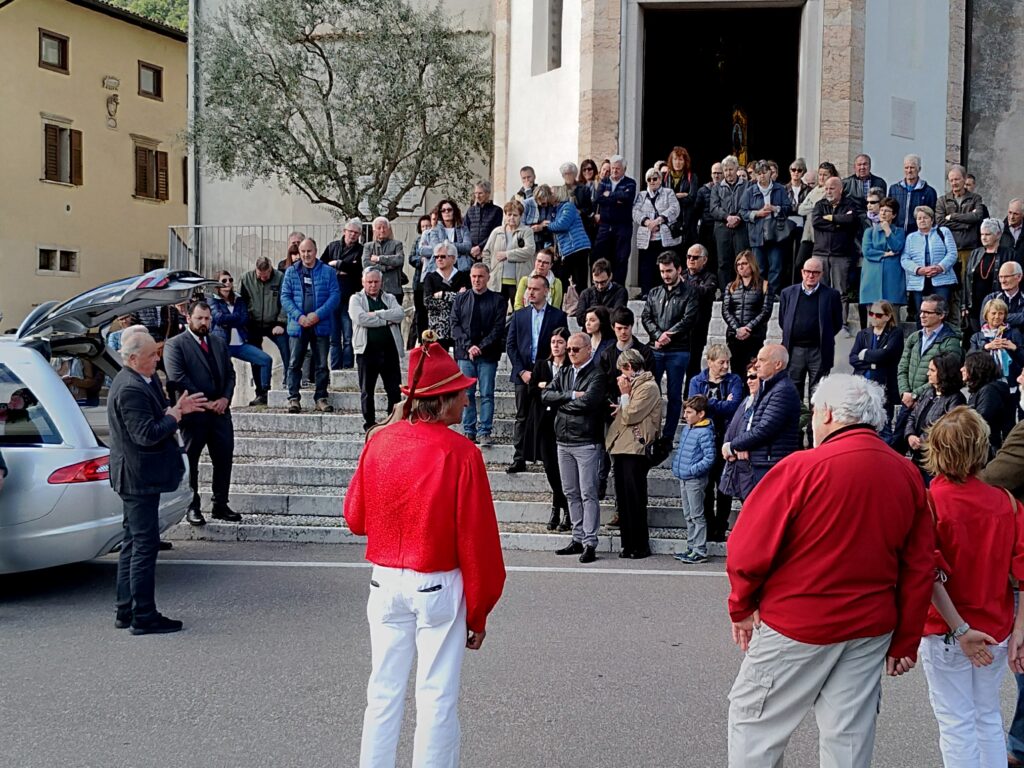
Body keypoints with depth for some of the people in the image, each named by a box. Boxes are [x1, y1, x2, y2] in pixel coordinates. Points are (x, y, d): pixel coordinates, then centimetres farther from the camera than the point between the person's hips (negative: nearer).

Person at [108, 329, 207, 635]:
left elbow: (153, 419, 15)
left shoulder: (137, 382, 11)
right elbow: (147, 434, -27)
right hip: (139, 479, -11)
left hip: (135, 478, 11)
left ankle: (126, 611, 24)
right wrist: (175, 415, -14)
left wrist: (176, 409, 1)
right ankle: (144, 617, 3)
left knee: (133, 543, 16)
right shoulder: (131, 389, -22)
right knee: (145, 545, -4)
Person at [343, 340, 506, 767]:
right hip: (439, 587, -4)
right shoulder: (461, 453, -15)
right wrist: (478, 613, -3)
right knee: (437, 698, 8)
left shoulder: (379, 441, -3)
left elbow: (355, 518, 6)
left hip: (385, 582, 4)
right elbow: (477, 541, -12)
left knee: (384, 691, 15)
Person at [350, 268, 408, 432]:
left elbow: (400, 314, -5)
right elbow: (361, 318, -15)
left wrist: (376, 314, -12)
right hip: (367, 351, -2)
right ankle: (369, 425, 14)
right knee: (367, 391, 5)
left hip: (389, 351, 3)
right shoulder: (356, 299, 5)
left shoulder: (389, 298, 14)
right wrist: (387, 320, -9)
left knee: (395, 390, 3)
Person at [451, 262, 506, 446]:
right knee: (467, 394, 4)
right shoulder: (460, 299, 10)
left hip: (488, 355, -2)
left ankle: (485, 432, 3)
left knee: (487, 395, -1)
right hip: (465, 354, 2)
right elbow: (455, 325, 5)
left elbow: (498, 328, -3)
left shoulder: (498, 300, 3)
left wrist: (481, 347, -11)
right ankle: (469, 431, 10)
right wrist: (468, 346, -8)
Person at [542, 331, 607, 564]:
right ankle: (578, 539, 20)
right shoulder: (564, 372, 15)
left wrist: (561, 403, -6)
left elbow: (588, 401, -21)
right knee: (571, 493, 12)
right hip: (563, 441, 7)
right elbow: (545, 395, 3)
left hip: (586, 442, -7)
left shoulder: (596, 375, -6)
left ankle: (590, 543, -1)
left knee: (588, 494, -4)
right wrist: (571, 395, -11)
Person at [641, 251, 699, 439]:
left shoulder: (689, 294, 3)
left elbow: (688, 320, -8)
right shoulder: (654, 293, 15)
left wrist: (668, 335, -13)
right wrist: (658, 335, -12)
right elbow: (646, 317, 5)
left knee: (674, 395, 2)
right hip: (655, 350, 3)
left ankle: (668, 436, 9)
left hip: (678, 351, -3)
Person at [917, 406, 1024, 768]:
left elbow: (930, 576, -23)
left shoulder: (927, 502, -18)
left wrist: (959, 630, -17)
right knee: (989, 717, 21)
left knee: (957, 724, 10)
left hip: (946, 633, -3)